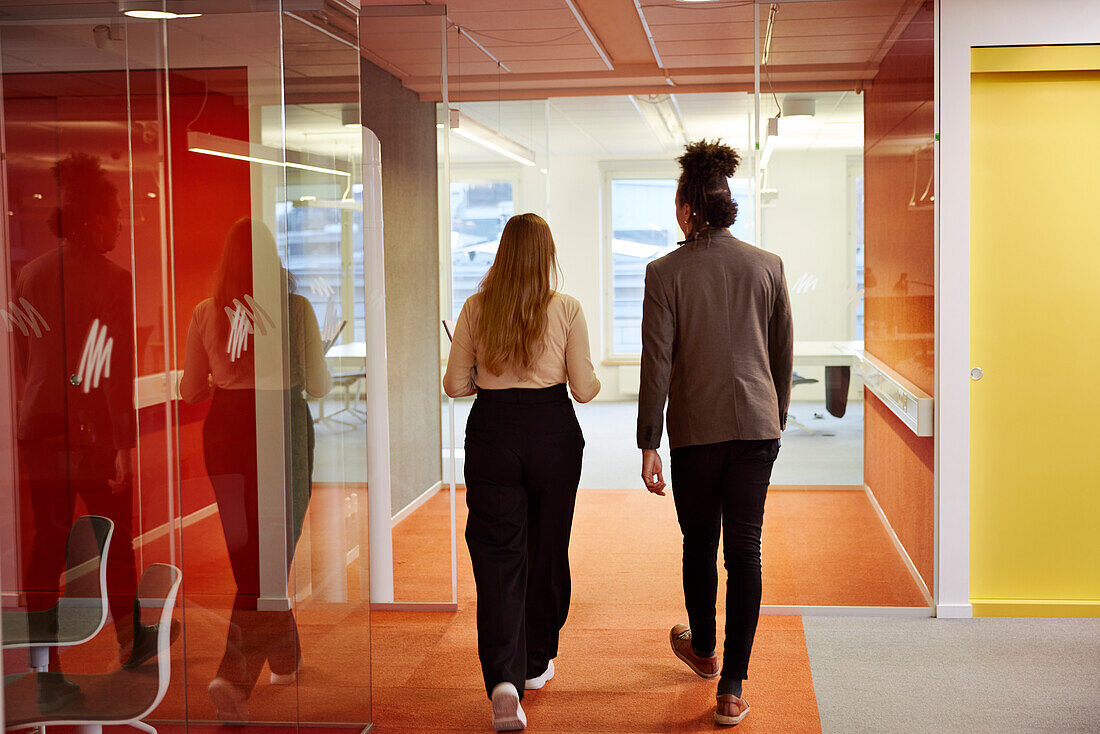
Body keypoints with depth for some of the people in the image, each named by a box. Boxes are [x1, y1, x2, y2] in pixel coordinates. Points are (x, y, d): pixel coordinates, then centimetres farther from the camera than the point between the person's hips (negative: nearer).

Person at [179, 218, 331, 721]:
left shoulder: (206, 312, -1)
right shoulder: (296, 308, -8)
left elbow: (190, 391, 7)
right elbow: (318, 386, -3)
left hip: (225, 430, 3)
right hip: (283, 430, -3)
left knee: (248, 550, 18)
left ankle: (285, 659, 32)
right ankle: (235, 676, -11)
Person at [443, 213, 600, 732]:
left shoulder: (476, 308, -1)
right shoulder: (566, 309, -4)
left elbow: (455, 385, 2)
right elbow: (584, 389, -2)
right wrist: (596, 380, 20)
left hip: (491, 432, 0)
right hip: (553, 434, 0)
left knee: (497, 555, 1)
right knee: (548, 550, 16)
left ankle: (504, 679, -16)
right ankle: (537, 663, 31)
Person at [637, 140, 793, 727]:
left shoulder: (665, 272, -7)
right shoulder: (768, 266, 2)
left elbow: (657, 364, -9)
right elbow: (784, 353, 8)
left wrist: (649, 445, -5)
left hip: (695, 428, -1)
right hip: (756, 425, 2)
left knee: (699, 543, 18)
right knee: (744, 549, 3)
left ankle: (703, 649, 40)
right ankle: (731, 689, 2)